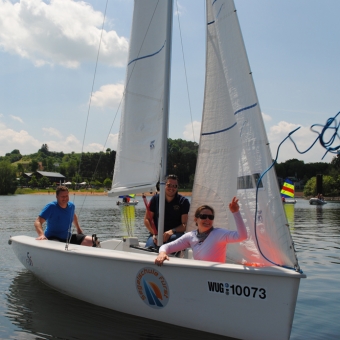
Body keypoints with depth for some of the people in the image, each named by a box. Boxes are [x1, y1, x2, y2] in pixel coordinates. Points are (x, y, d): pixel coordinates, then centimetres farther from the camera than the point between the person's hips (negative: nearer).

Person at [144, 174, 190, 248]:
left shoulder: (183, 201, 3)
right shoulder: (156, 199, 8)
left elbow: (185, 225, -2)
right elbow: (147, 219, 8)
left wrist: (172, 231, -21)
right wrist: (154, 234, -9)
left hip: (175, 234, 0)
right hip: (156, 233, 0)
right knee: (149, 247, -34)